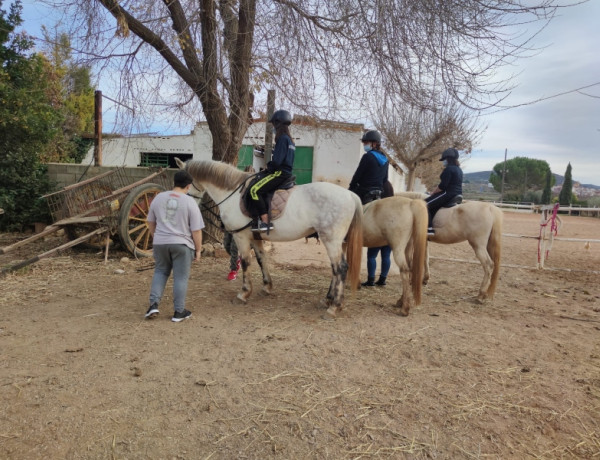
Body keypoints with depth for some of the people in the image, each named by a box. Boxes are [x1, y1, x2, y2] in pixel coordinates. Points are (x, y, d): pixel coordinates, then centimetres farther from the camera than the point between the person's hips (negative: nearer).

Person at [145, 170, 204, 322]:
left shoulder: (158, 197, 3)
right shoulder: (190, 202, -10)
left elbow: (151, 222, 13)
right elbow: (196, 230, -10)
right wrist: (198, 249, 0)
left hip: (160, 242, 4)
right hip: (182, 244, -4)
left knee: (160, 272, 20)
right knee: (181, 277, 5)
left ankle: (154, 304, 11)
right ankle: (179, 312, 11)